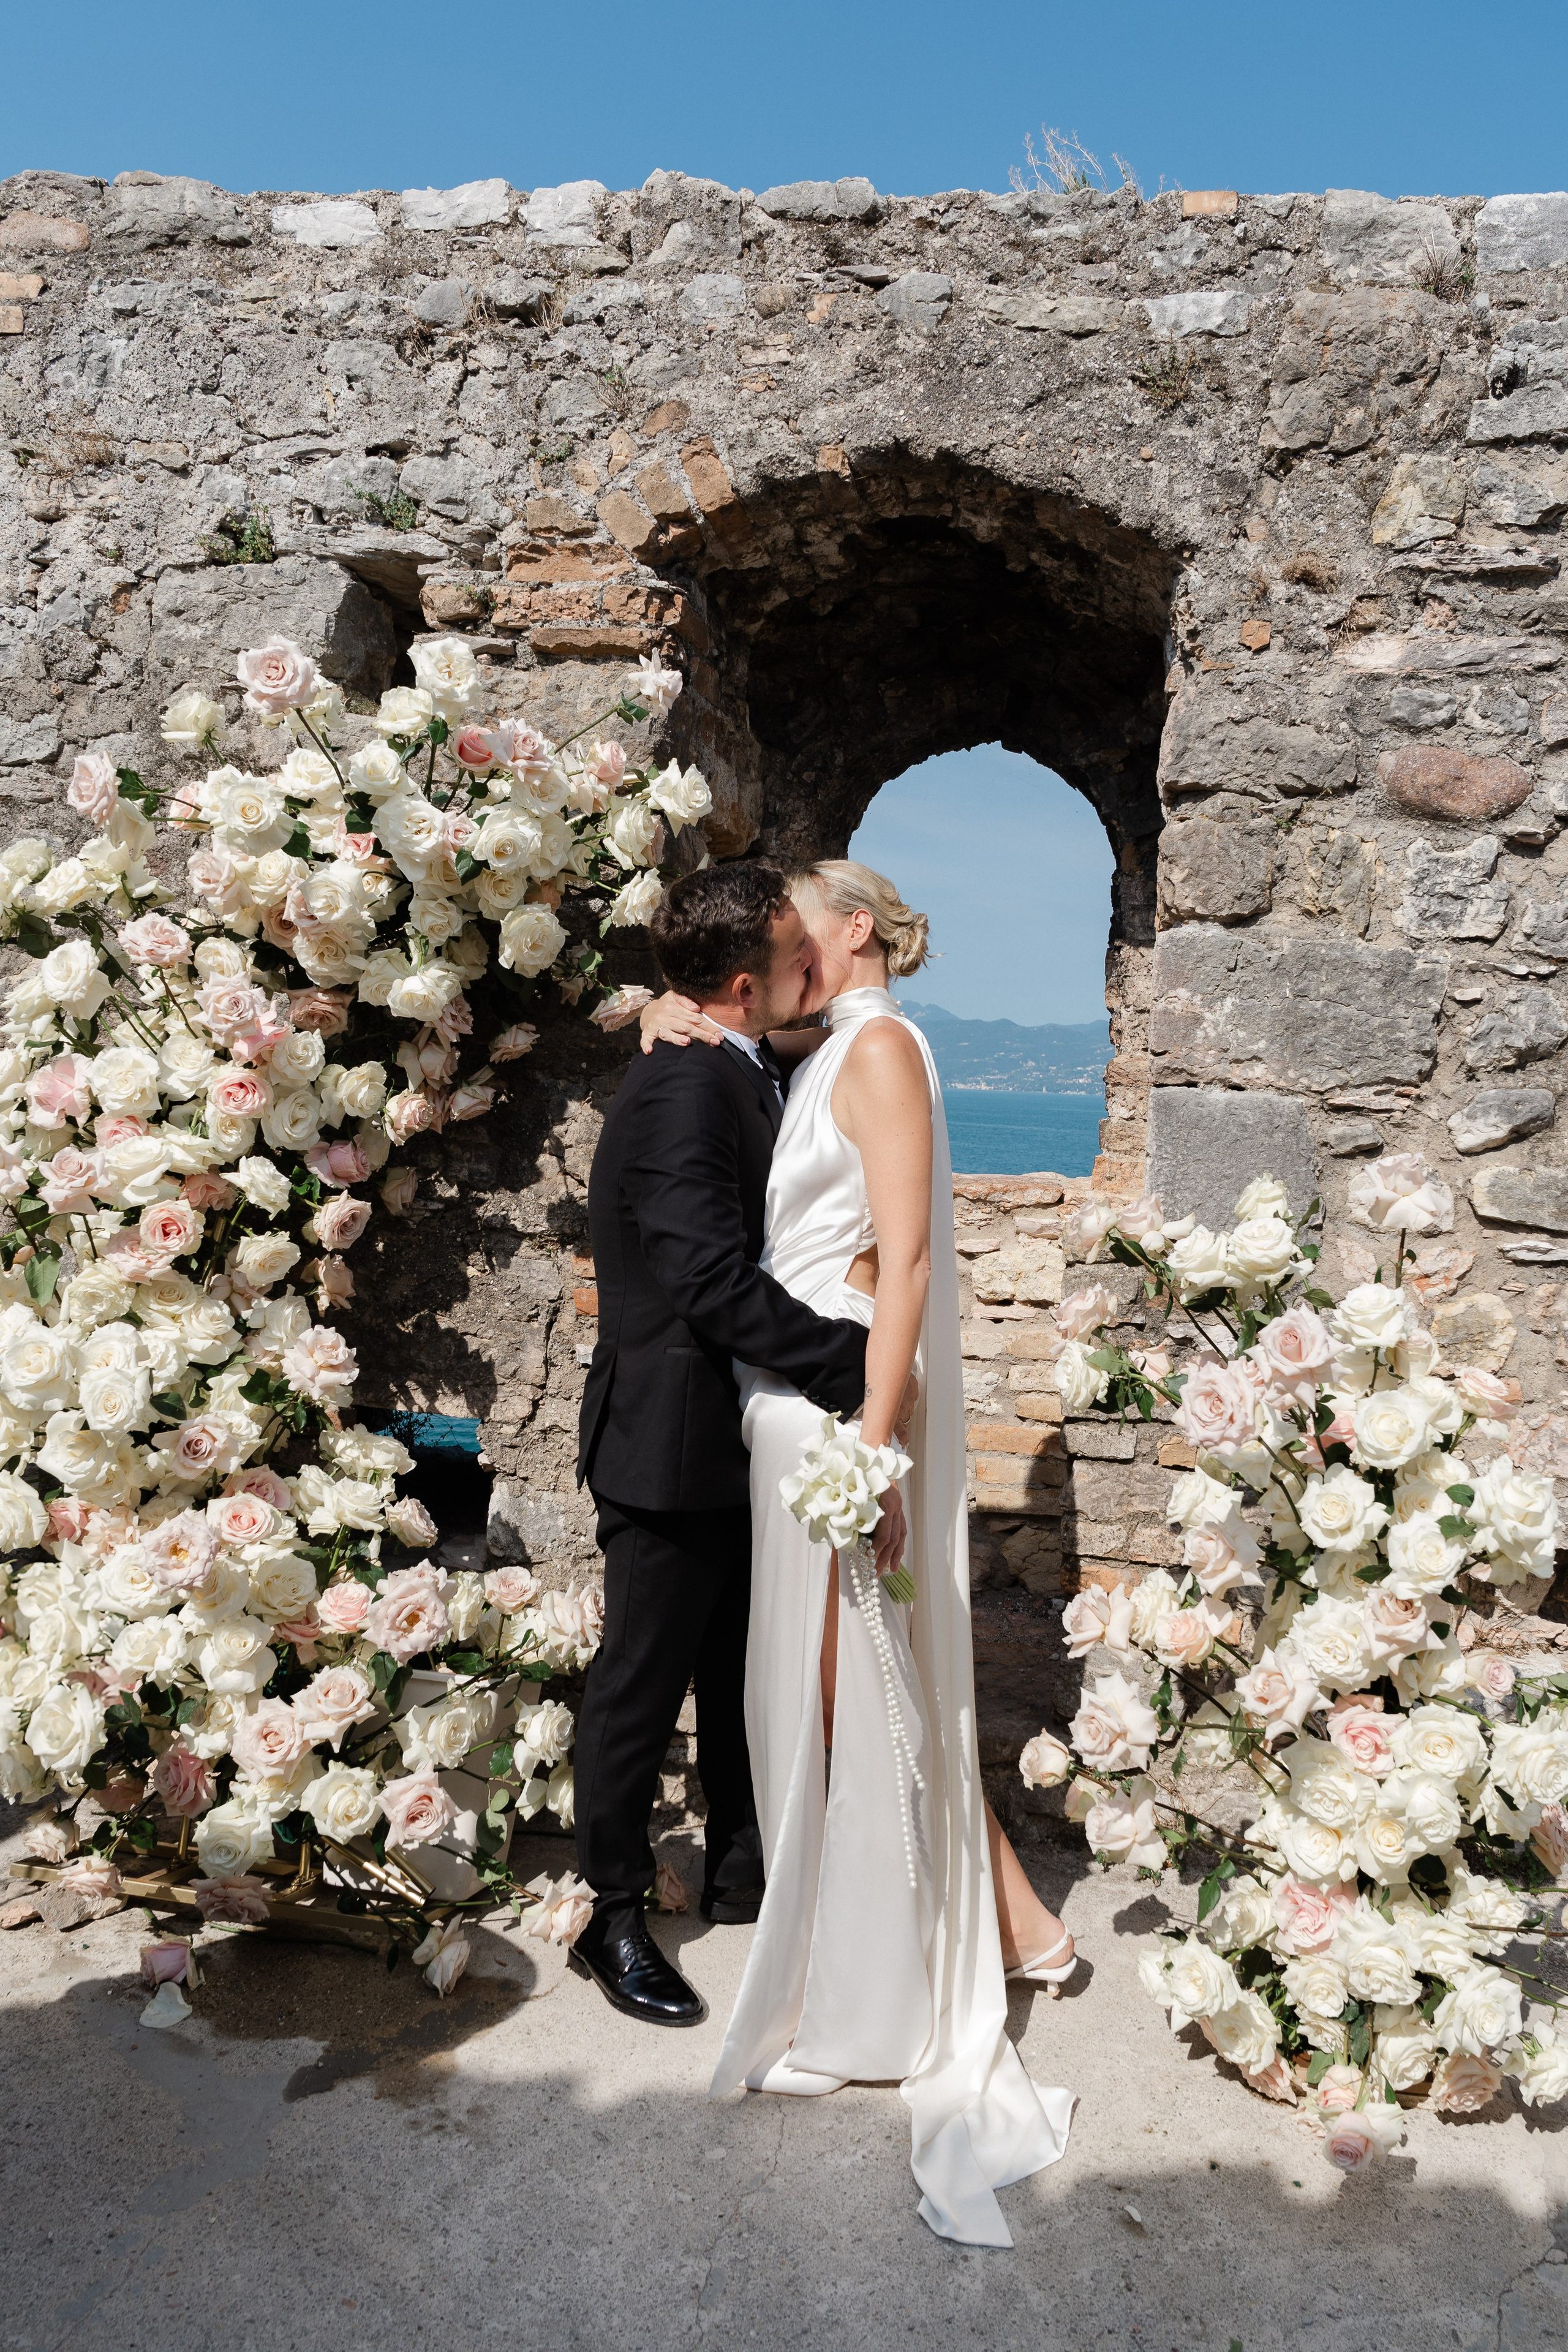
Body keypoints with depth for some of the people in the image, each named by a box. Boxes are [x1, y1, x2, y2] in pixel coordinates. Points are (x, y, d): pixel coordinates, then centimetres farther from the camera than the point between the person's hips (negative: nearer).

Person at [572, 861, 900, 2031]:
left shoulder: (750, 1078, 8)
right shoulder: (682, 1088, -23)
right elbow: (715, 1280, -29)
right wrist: (858, 1365, -24)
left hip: (740, 1436, 9)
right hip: (673, 1439, -9)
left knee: (742, 1669, 21)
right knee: (643, 1683, 7)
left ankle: (742, 1870, 39)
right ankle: (614, 1918, 24)